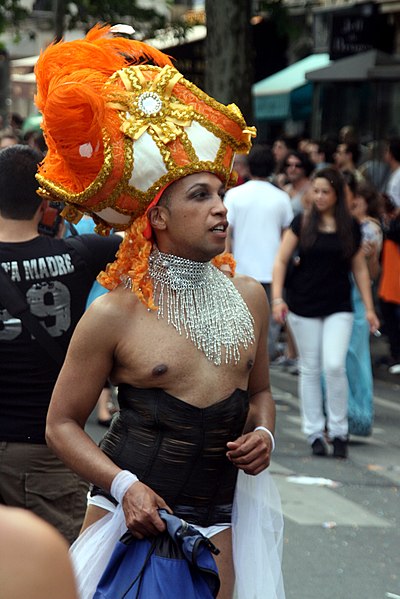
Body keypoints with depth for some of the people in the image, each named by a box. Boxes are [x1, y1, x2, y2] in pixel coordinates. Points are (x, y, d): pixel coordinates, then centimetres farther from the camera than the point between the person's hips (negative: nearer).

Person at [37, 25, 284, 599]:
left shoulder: (248, 297, 7)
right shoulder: (115, 314, -8)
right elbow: (62, 424, -2)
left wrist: (263, 434, 2)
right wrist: (124, 486, -14)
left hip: (216, 526, 4)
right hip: (129, 516, -4)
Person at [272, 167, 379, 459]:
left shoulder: (351, 227, 3)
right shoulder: (302, 223, 0)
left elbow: (360, 269, 8)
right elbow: (281, 261, 0)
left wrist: (369, 308, 5)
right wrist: (277, 298, -12)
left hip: (339, 307, 0)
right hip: (304, 306, 1)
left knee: (335, 366, -13)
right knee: (310, 368, 6)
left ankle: (339, 431, 2)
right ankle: (314, 432, 15)